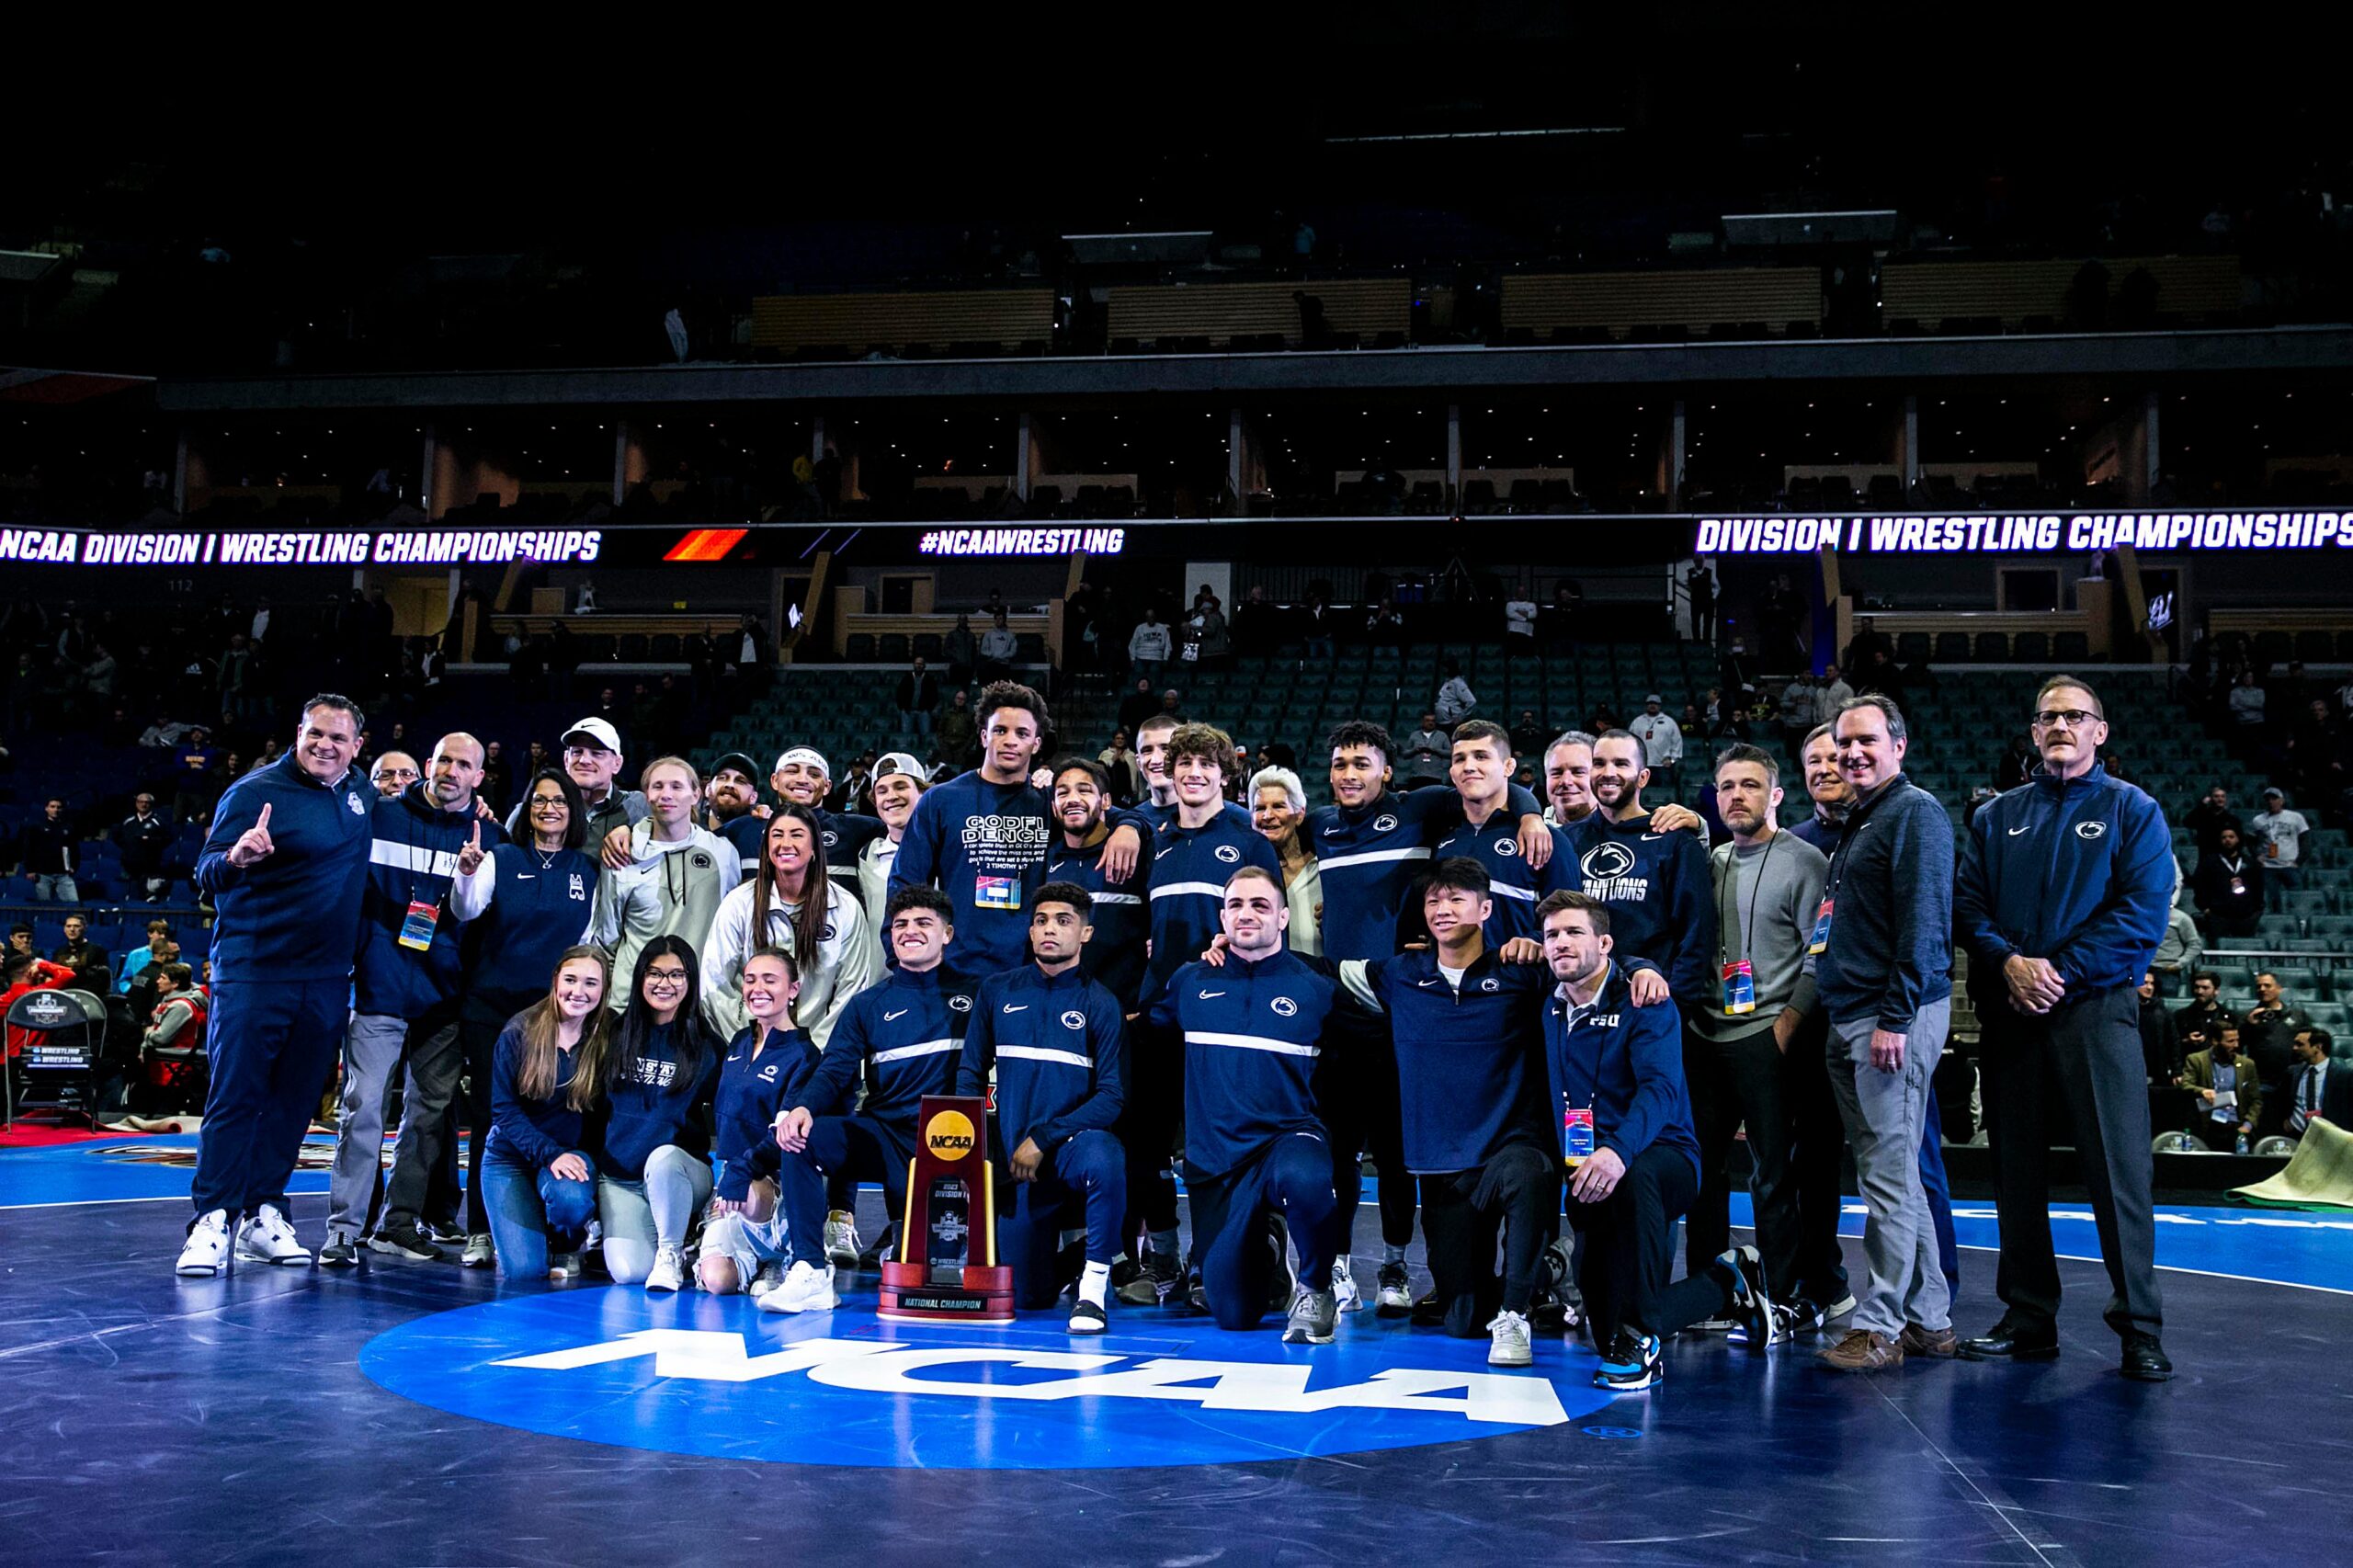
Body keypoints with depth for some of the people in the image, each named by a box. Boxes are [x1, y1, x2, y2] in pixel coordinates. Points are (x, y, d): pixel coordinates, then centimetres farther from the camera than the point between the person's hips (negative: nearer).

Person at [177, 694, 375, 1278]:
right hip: (253, 971, -5)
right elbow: (208, 876, -11)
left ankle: (262, 1216, 15)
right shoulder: (256, 792, -7)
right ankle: (212, 1222, -2)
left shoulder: (357, 795, 11)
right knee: (235, 1097, -6)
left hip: (326, 980, 5)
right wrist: (235, 858, -35)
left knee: (294, 1100, 7)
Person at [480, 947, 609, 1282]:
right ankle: (517, 1230, 22)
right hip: (511, 1154, -1)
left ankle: (566, 1247, 2)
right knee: (524, 1270, -16)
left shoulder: (610, 1036, -7)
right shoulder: (519, 1032, -9)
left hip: (571, 1153, 1)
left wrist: (574, 1158, -16)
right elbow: (503, 1110, -10)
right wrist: (550, 1154, -23)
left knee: (572, 1198, -36)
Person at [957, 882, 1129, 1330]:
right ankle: (1060, 1254, 37)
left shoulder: (1099, 1004, -2)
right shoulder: (996, 992, 6)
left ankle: (1095, 1278, -21)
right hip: (1016, 1158, 3)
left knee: (1104, 1161, -40)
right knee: (1025, 1296, 1)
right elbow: (971, 1074, 10)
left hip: (1074, 1140, -3)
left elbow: (1112, 1095, -8)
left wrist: (1043, 1138, -16)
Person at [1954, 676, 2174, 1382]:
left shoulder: (2132, 811, 5)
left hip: (2095, 1007, -4)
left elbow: (2143, 911, -7)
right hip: (2008, 1009, 4)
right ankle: (2028, 1319, 15)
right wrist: (2009, 961, -10)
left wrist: (2062, 969, -15)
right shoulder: (1999, 815, 16)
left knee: (2119, 1165, -8)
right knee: (2017, 1166, 7)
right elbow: (1966, 903, 8)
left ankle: (2139, 1328, -1)